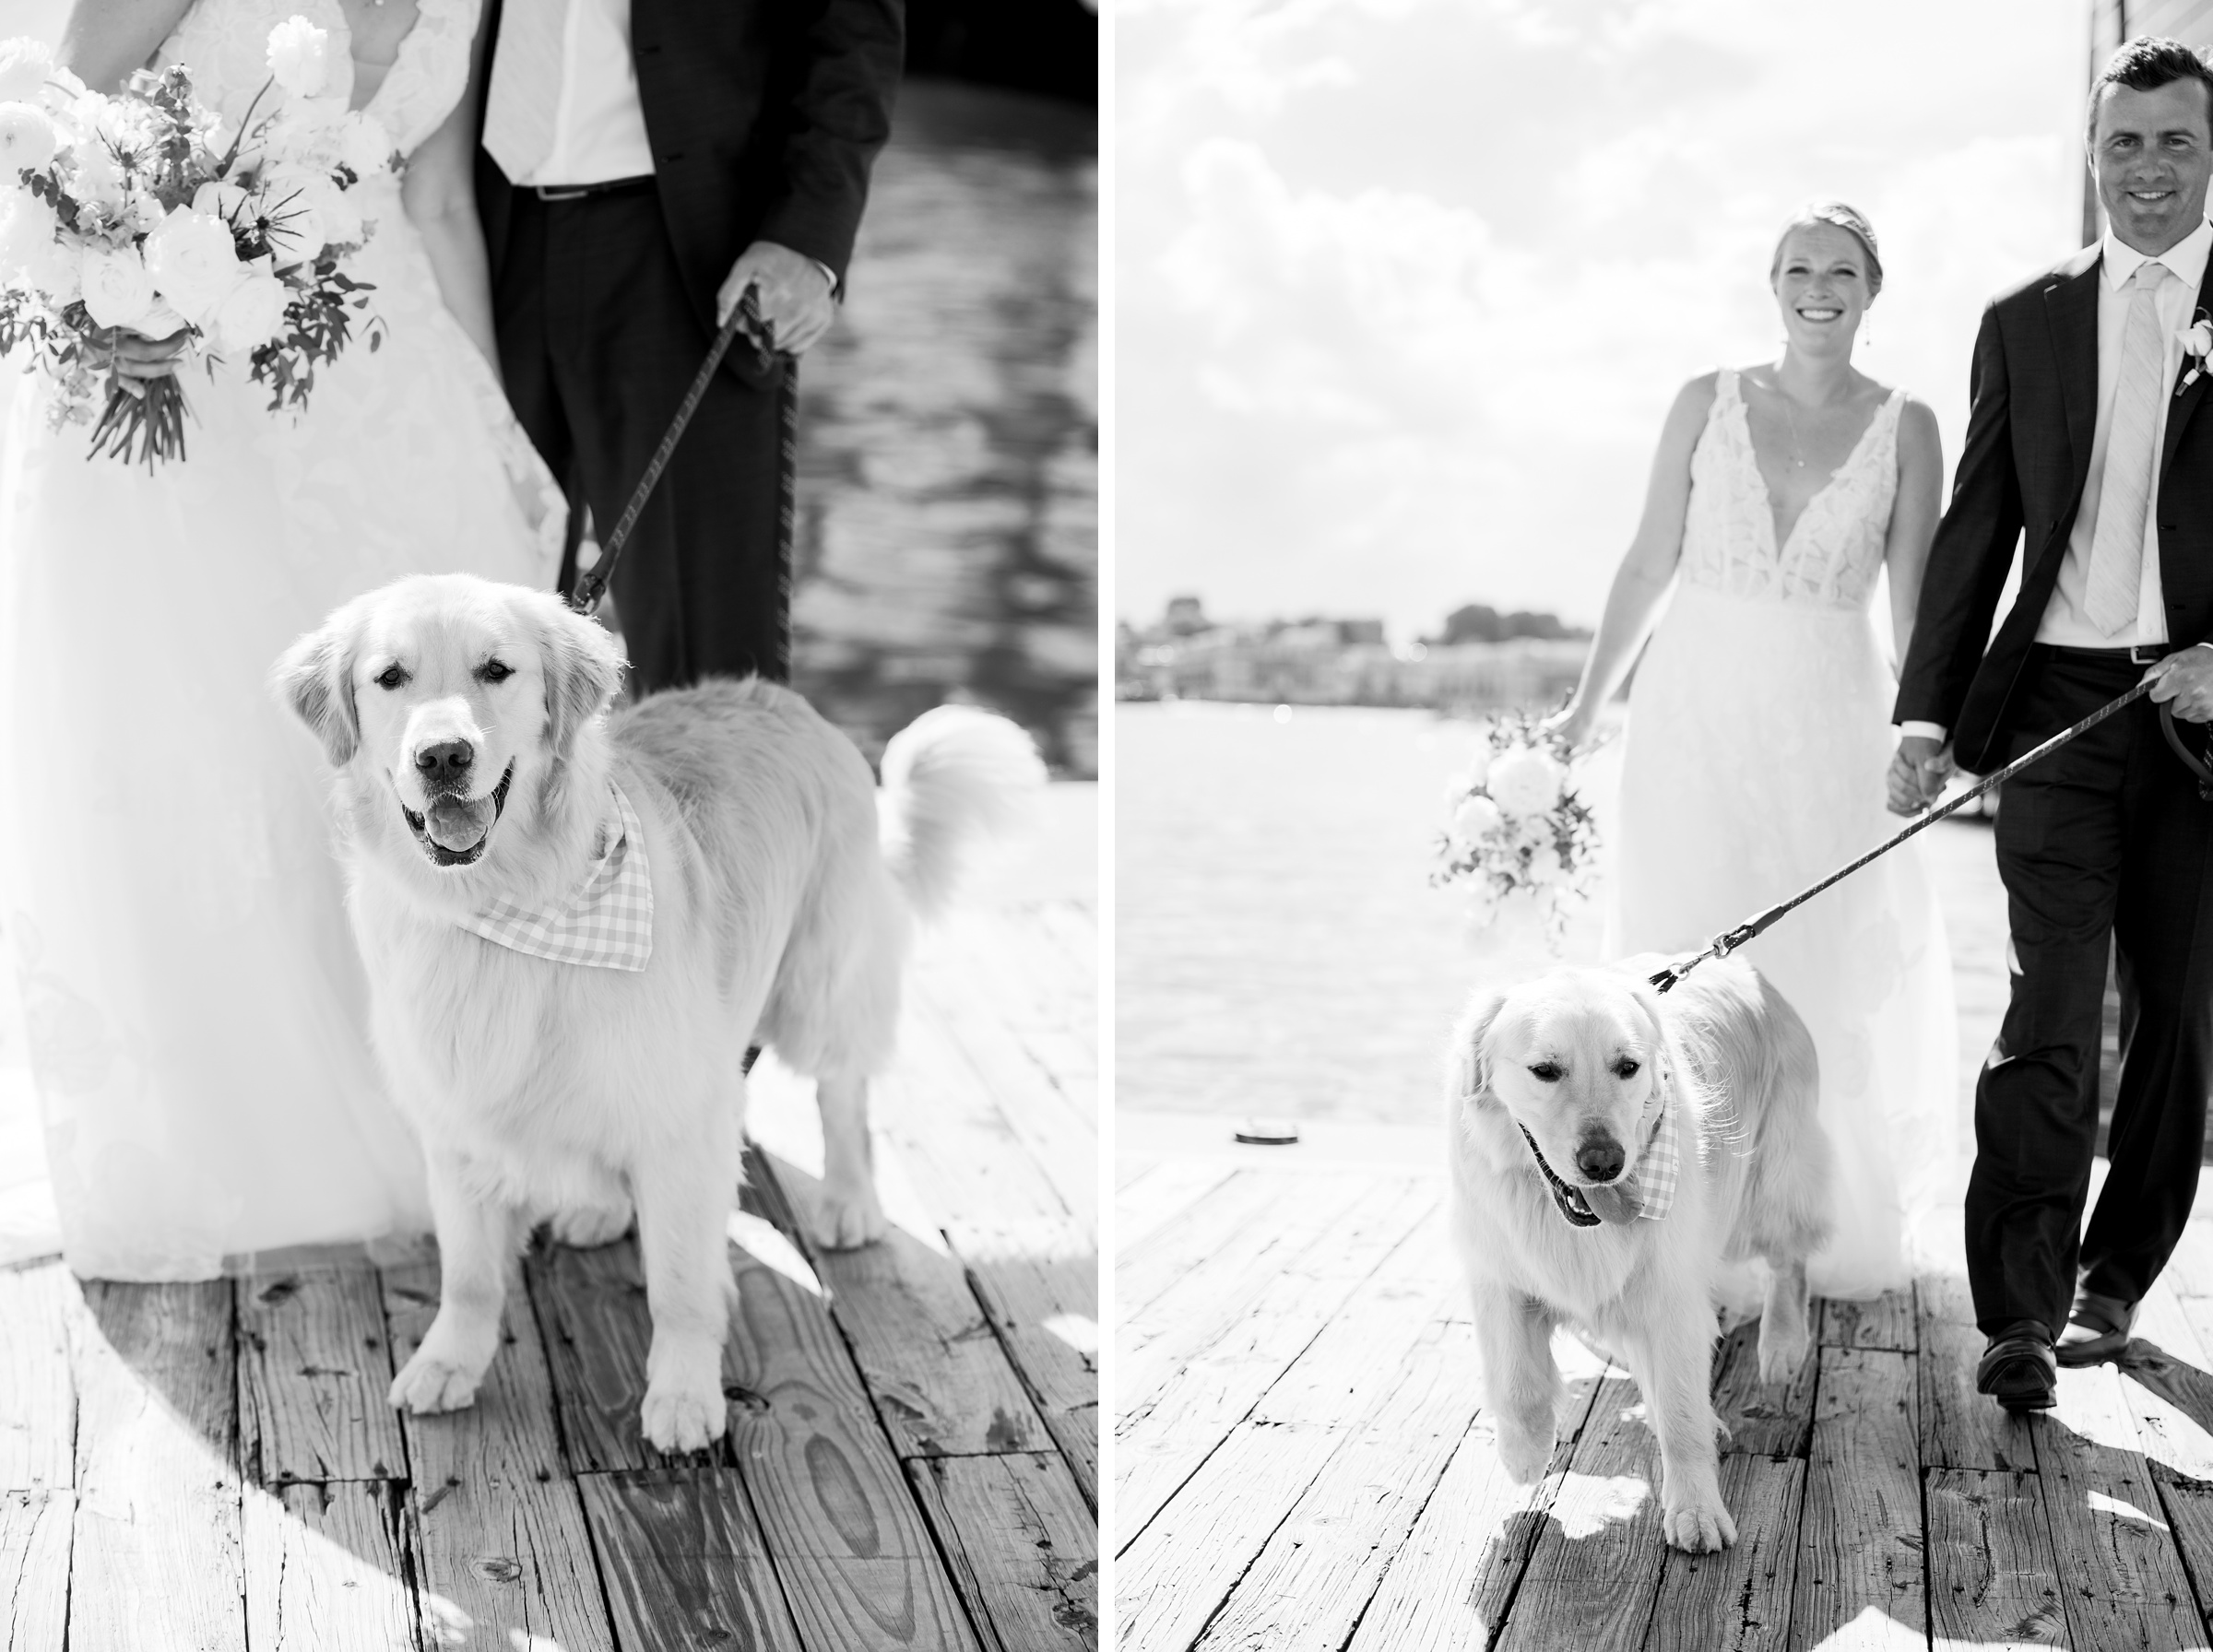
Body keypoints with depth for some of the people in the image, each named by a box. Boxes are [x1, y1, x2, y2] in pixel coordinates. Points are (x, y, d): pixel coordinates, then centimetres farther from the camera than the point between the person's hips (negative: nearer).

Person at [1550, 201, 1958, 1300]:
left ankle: (1831, 1237, 20)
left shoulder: (1904, 428, 3)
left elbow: (1916, 603, 3)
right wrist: (1585, 707, 5)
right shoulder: (1708, 403, 4)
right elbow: (1649, 563, 7)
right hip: (1697, 714, 0)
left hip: (1826, 726, 0)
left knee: (1828, 985, 4)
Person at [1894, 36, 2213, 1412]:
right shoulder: (2025, 322, 10)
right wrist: (1928, 713, -1)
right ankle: (2020, 1315, -11)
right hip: (2058, 698, 0)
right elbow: (1978, 532, 8)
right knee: (2051, 1008, -9)